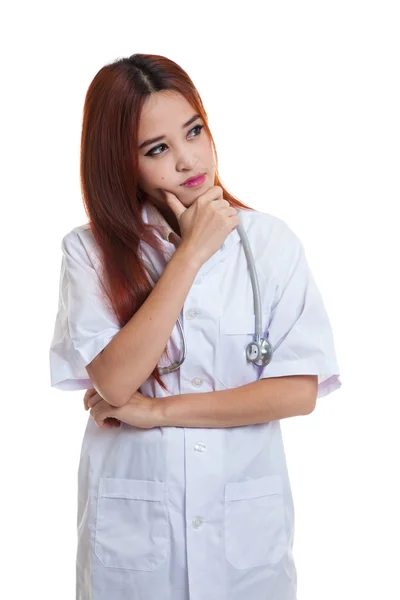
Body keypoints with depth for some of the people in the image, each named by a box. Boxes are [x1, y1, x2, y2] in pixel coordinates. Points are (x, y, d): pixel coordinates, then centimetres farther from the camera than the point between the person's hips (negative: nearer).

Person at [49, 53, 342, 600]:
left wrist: (158, 411, -13)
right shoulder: (91, 250, -7)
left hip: (247, 519, 1)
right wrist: (192, 253, -19)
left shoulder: (271, 241, -6)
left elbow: (298, 391, -11)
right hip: (132, 520, 0)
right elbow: (114, 383, -19)